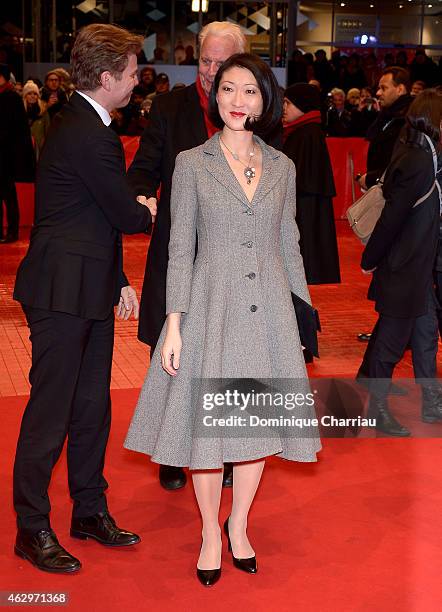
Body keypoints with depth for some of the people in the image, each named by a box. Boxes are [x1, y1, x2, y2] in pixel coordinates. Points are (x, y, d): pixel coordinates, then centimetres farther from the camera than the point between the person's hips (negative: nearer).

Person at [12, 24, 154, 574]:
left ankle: (90, 511, 30)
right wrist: (151, 210, 8)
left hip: (89, 290, 10)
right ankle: (32, 529, 13)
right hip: (64, 293, -10)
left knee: (91, 405, 16)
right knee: (50, 412, 0)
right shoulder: (87, 135, -20)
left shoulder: (83, 124, 13)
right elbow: (127, 215, -15)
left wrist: (119, 281, 14)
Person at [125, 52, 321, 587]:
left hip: (268, 310, 3)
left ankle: (238, 526, 29)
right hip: (212, 307, -2)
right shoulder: (192, 163, 0)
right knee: (207, 422, 2)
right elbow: (180, 249, -2)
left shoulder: (281, 167, 7)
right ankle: (211, 533, 23)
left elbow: (289, 246, 13)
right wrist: (173, 324, -8)